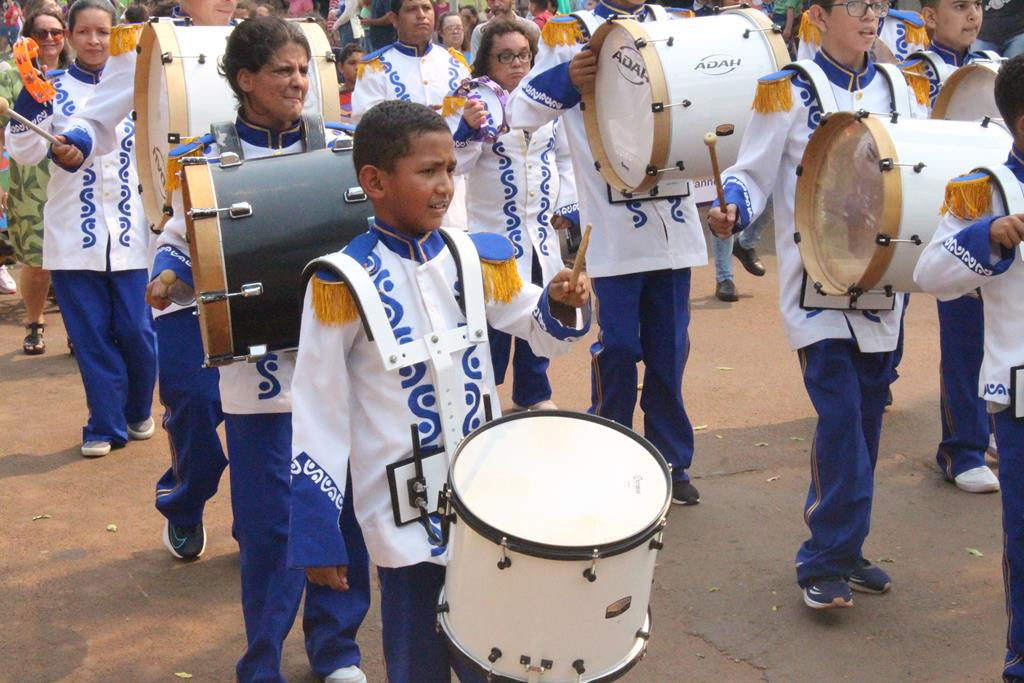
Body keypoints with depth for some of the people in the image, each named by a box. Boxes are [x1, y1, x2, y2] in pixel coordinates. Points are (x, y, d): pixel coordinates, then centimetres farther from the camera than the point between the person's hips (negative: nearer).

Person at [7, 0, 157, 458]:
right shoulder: (53, 89, 1)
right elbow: (25, 152, -7)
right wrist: (28, 103, -21)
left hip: (128, 231, 1)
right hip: (74, 233, -1)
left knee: (135, 330, 2)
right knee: (91, 335, 3)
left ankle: (138, 411, 26)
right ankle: (105, 425, 16)